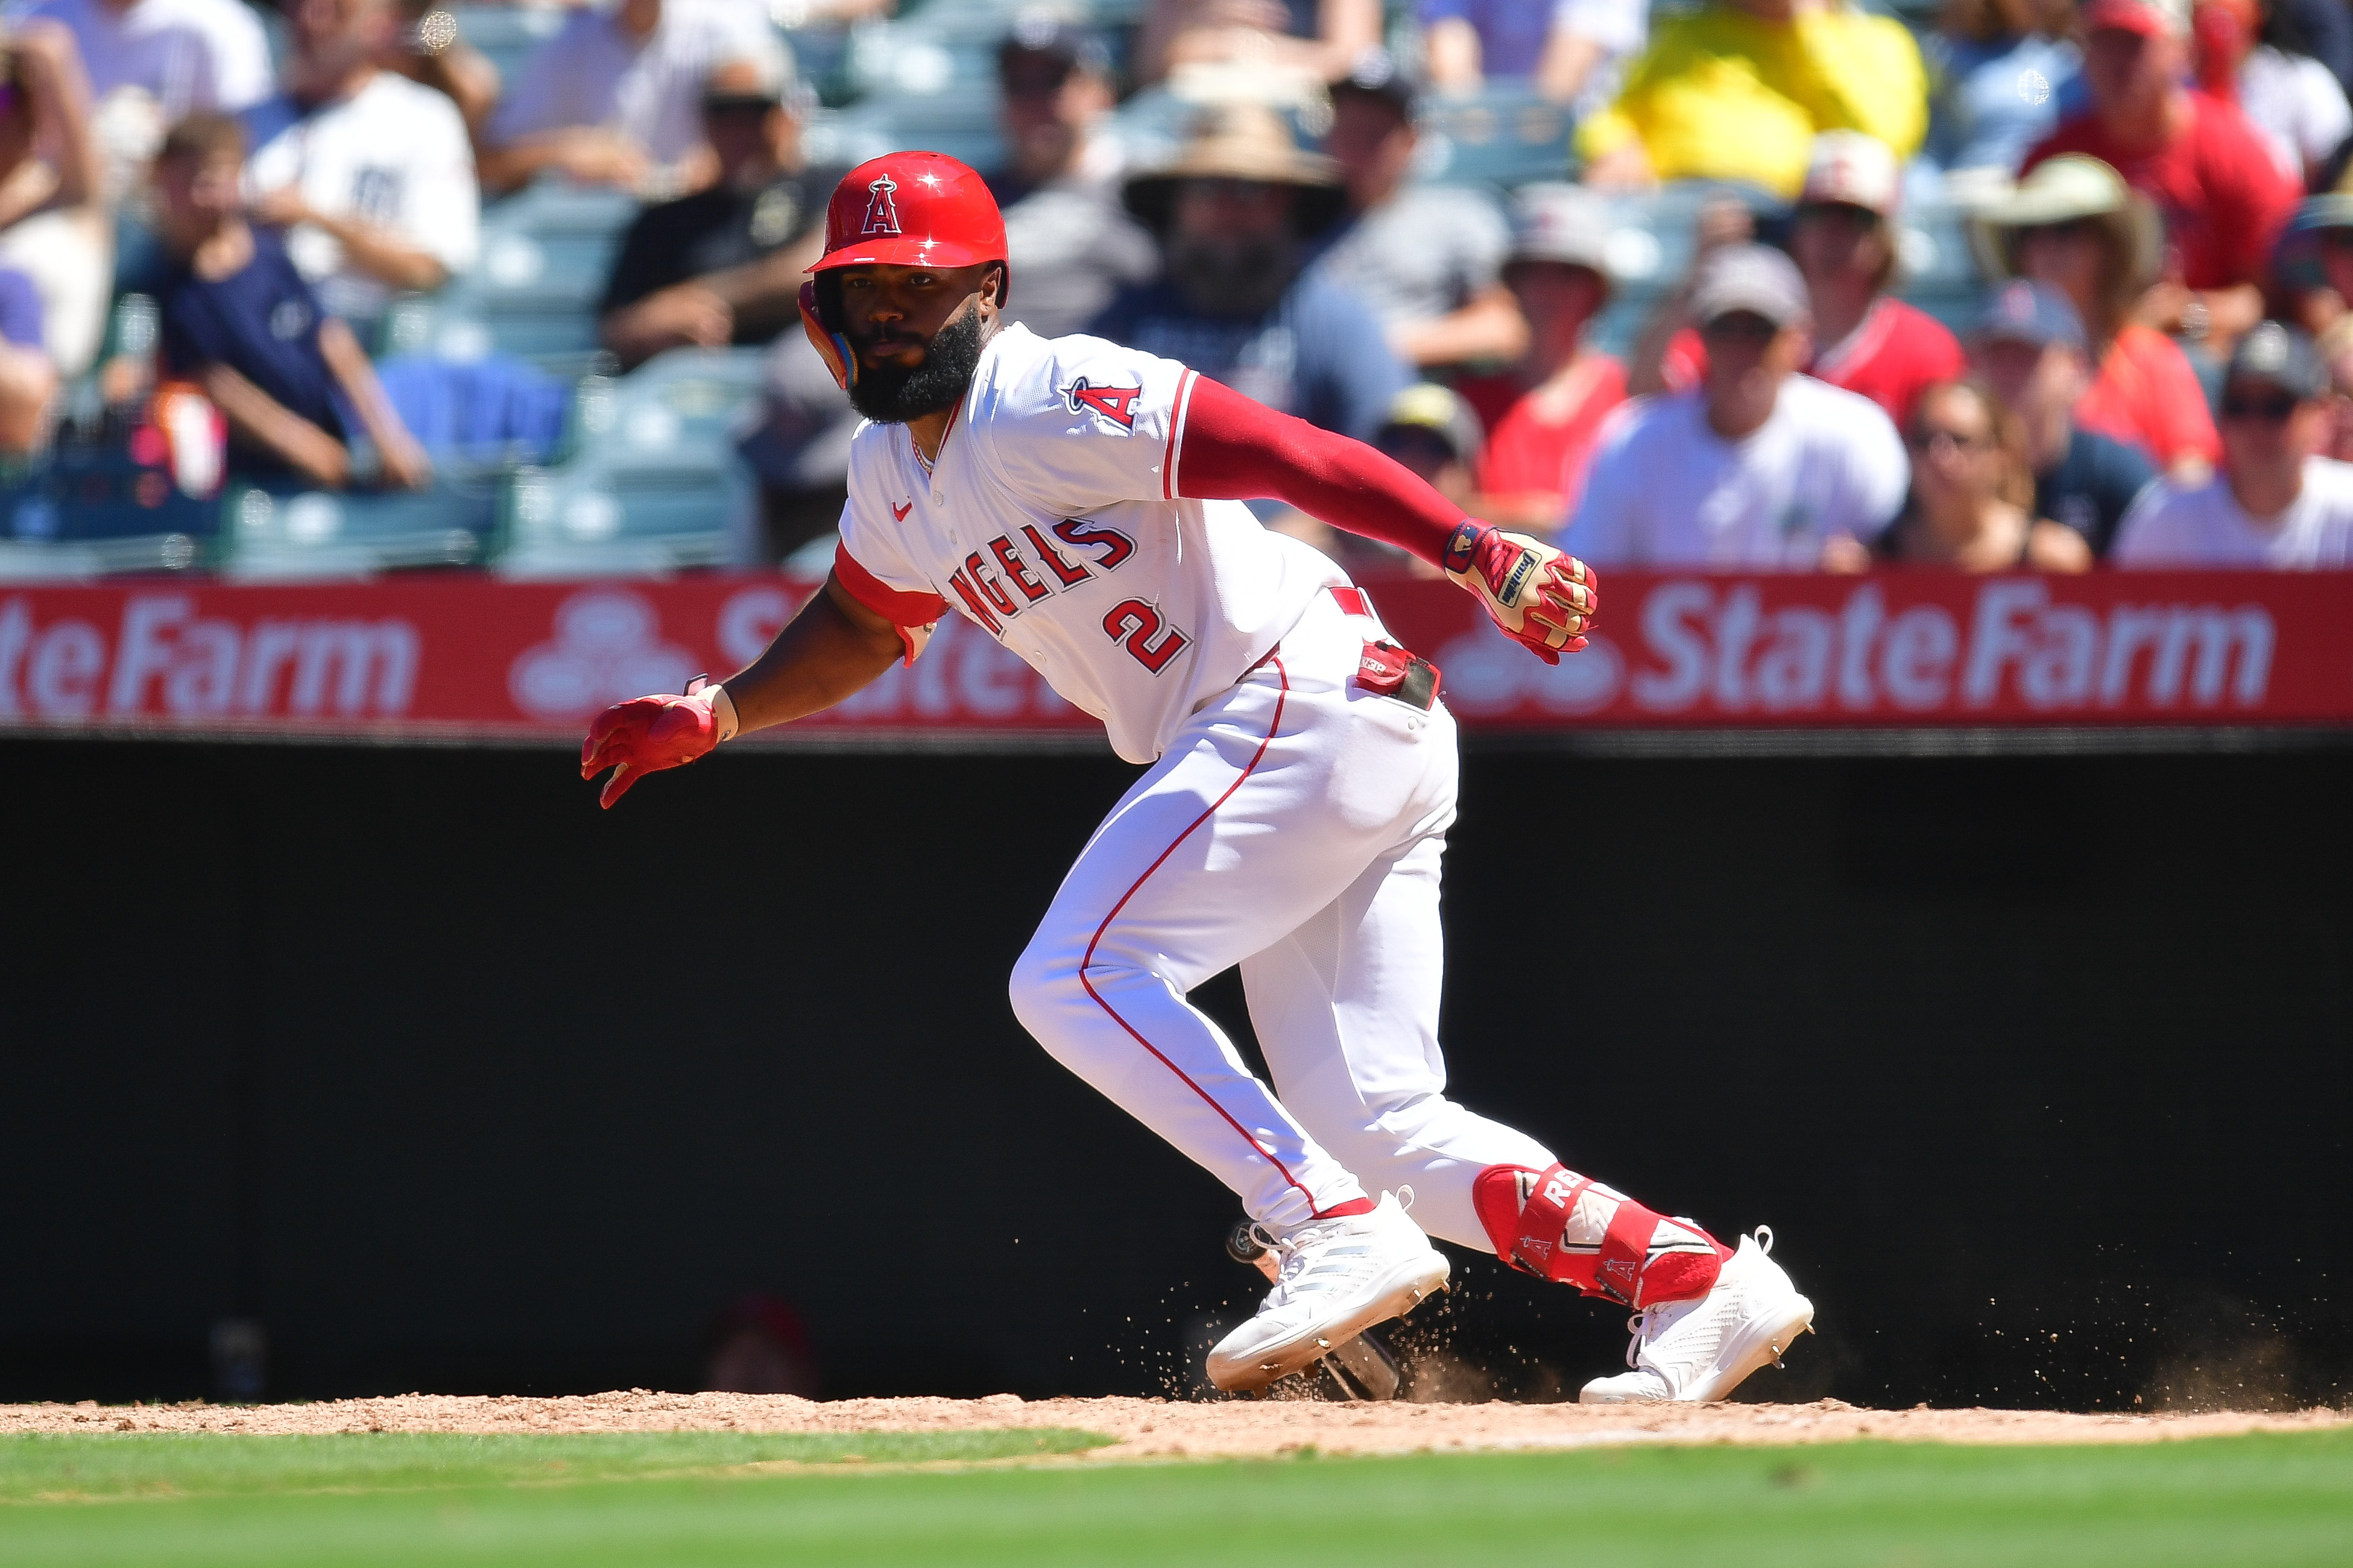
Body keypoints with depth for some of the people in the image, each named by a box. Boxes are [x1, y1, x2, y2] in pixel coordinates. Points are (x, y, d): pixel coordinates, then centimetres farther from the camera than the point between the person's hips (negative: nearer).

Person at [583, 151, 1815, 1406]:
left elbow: (1290, 454, -22)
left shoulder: (1061, 401, -13)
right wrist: (713, 716, 19)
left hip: (1309, 702, -9)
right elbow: (866, 624, 34)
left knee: (1076, 978, -17)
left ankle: (1344, 1232, -19)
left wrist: (1477, 552, -34)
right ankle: (1700, 1281, -1)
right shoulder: (891, 471, 15)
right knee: (1373, 1122, 2)